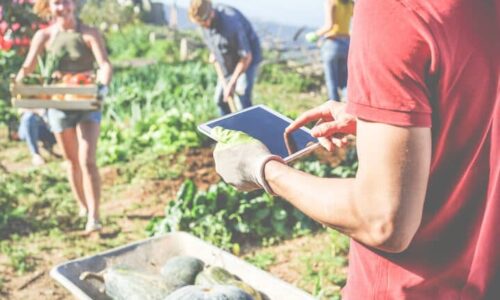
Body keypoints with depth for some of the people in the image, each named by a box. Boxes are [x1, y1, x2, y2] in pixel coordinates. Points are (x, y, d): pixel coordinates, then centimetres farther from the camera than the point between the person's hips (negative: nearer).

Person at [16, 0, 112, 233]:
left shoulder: (89, 34, -6)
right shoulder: (44, 36, 0)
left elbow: (105, 65, -16)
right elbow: (28, 67, -2)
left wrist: (102, 85, -36)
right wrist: (18, 83, -24)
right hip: (58, 105, 3)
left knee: (87, 161, -12)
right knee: (72, 160, 13)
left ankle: (93, 217, -7)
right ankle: (83, 207, 32)